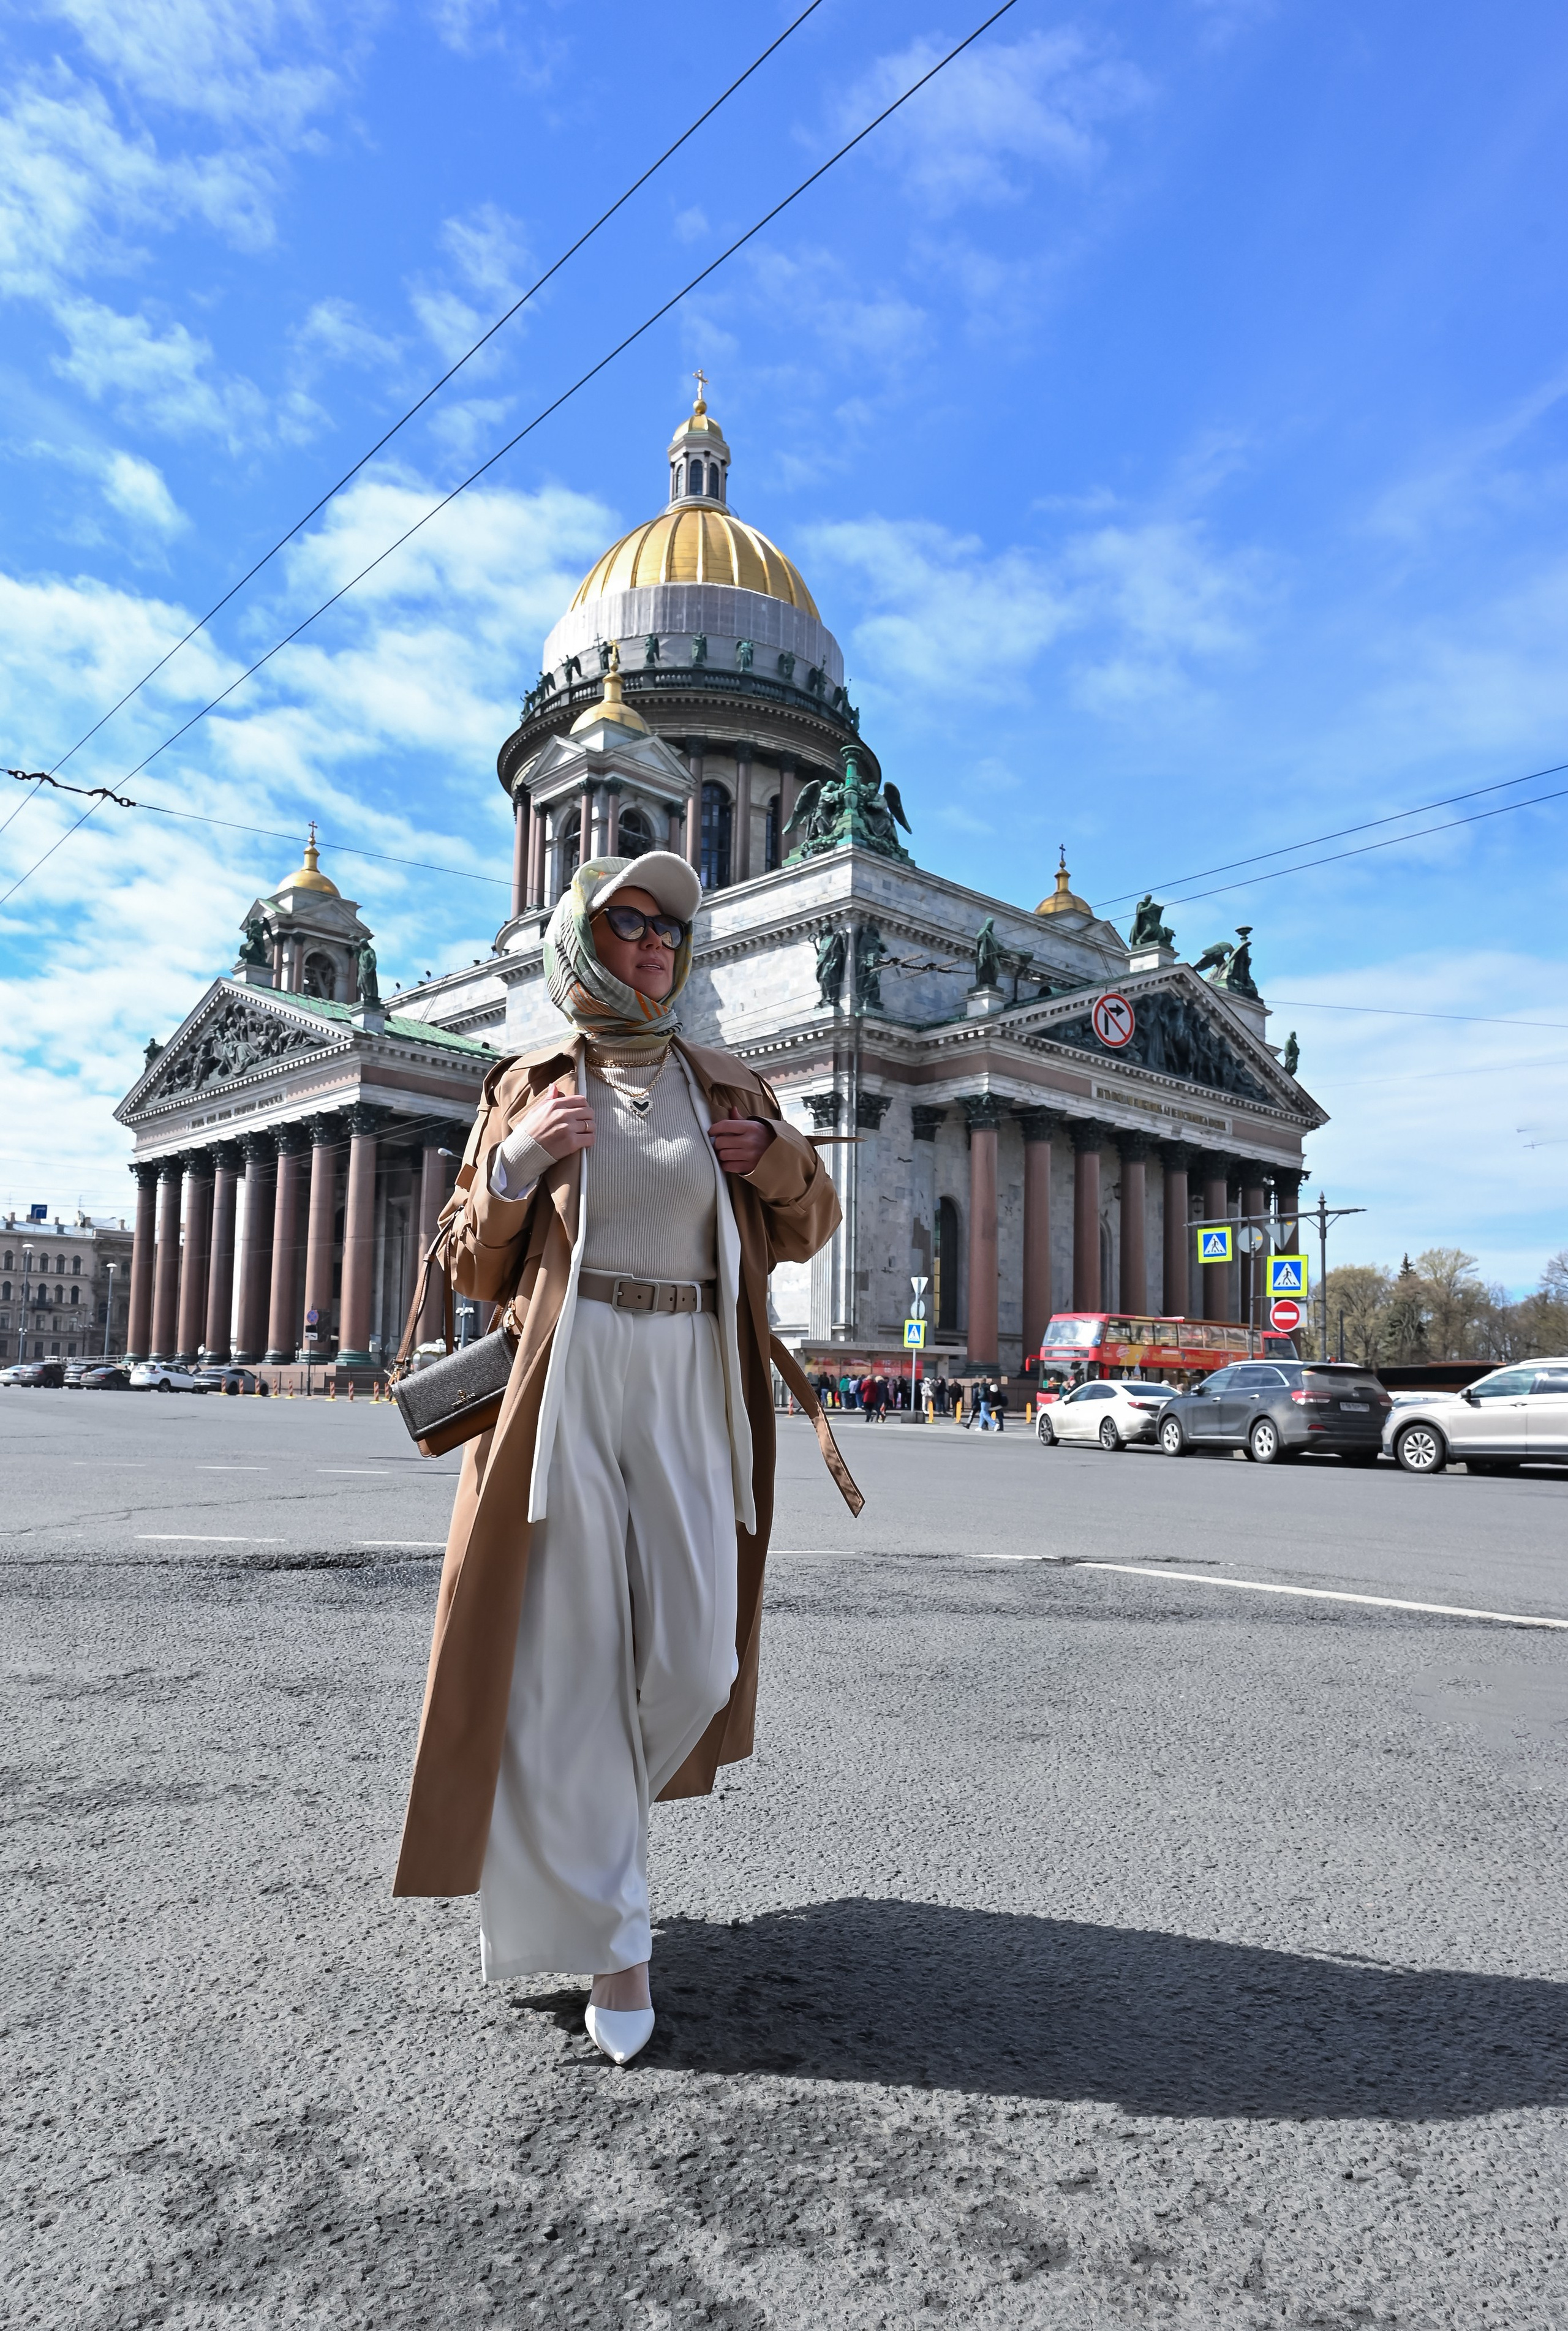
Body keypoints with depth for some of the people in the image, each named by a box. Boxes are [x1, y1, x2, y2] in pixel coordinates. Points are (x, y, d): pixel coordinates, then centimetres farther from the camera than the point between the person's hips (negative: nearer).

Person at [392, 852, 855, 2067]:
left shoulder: (727, 1087, 13)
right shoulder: (530, 1087, 8)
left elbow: (809, 1231, 18)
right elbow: (469, 1265, 8)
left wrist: (782, 1155, -3)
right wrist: (516, 1161, -10)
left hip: (693, 1387, 2)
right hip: (564, 1382, -2)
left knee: (691, 1651, 3)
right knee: (571, 1653, -2)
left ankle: (576, 1812, 34)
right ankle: (612, 1938, 12)